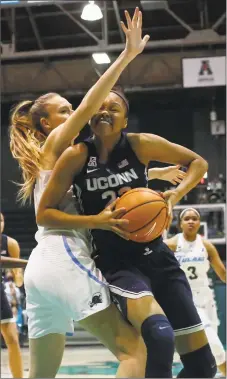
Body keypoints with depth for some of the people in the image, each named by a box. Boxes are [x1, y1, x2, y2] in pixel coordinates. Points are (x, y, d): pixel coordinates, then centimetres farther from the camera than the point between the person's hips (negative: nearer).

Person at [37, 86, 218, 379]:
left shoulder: (140, 145, -3)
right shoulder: (77, 156, -7)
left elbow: (198, 162, 9)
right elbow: (43, 214, -5)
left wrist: (175, 195, -9)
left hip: (156, 256, 3)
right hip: (116, 264, -3)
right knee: (159, 337, -33)